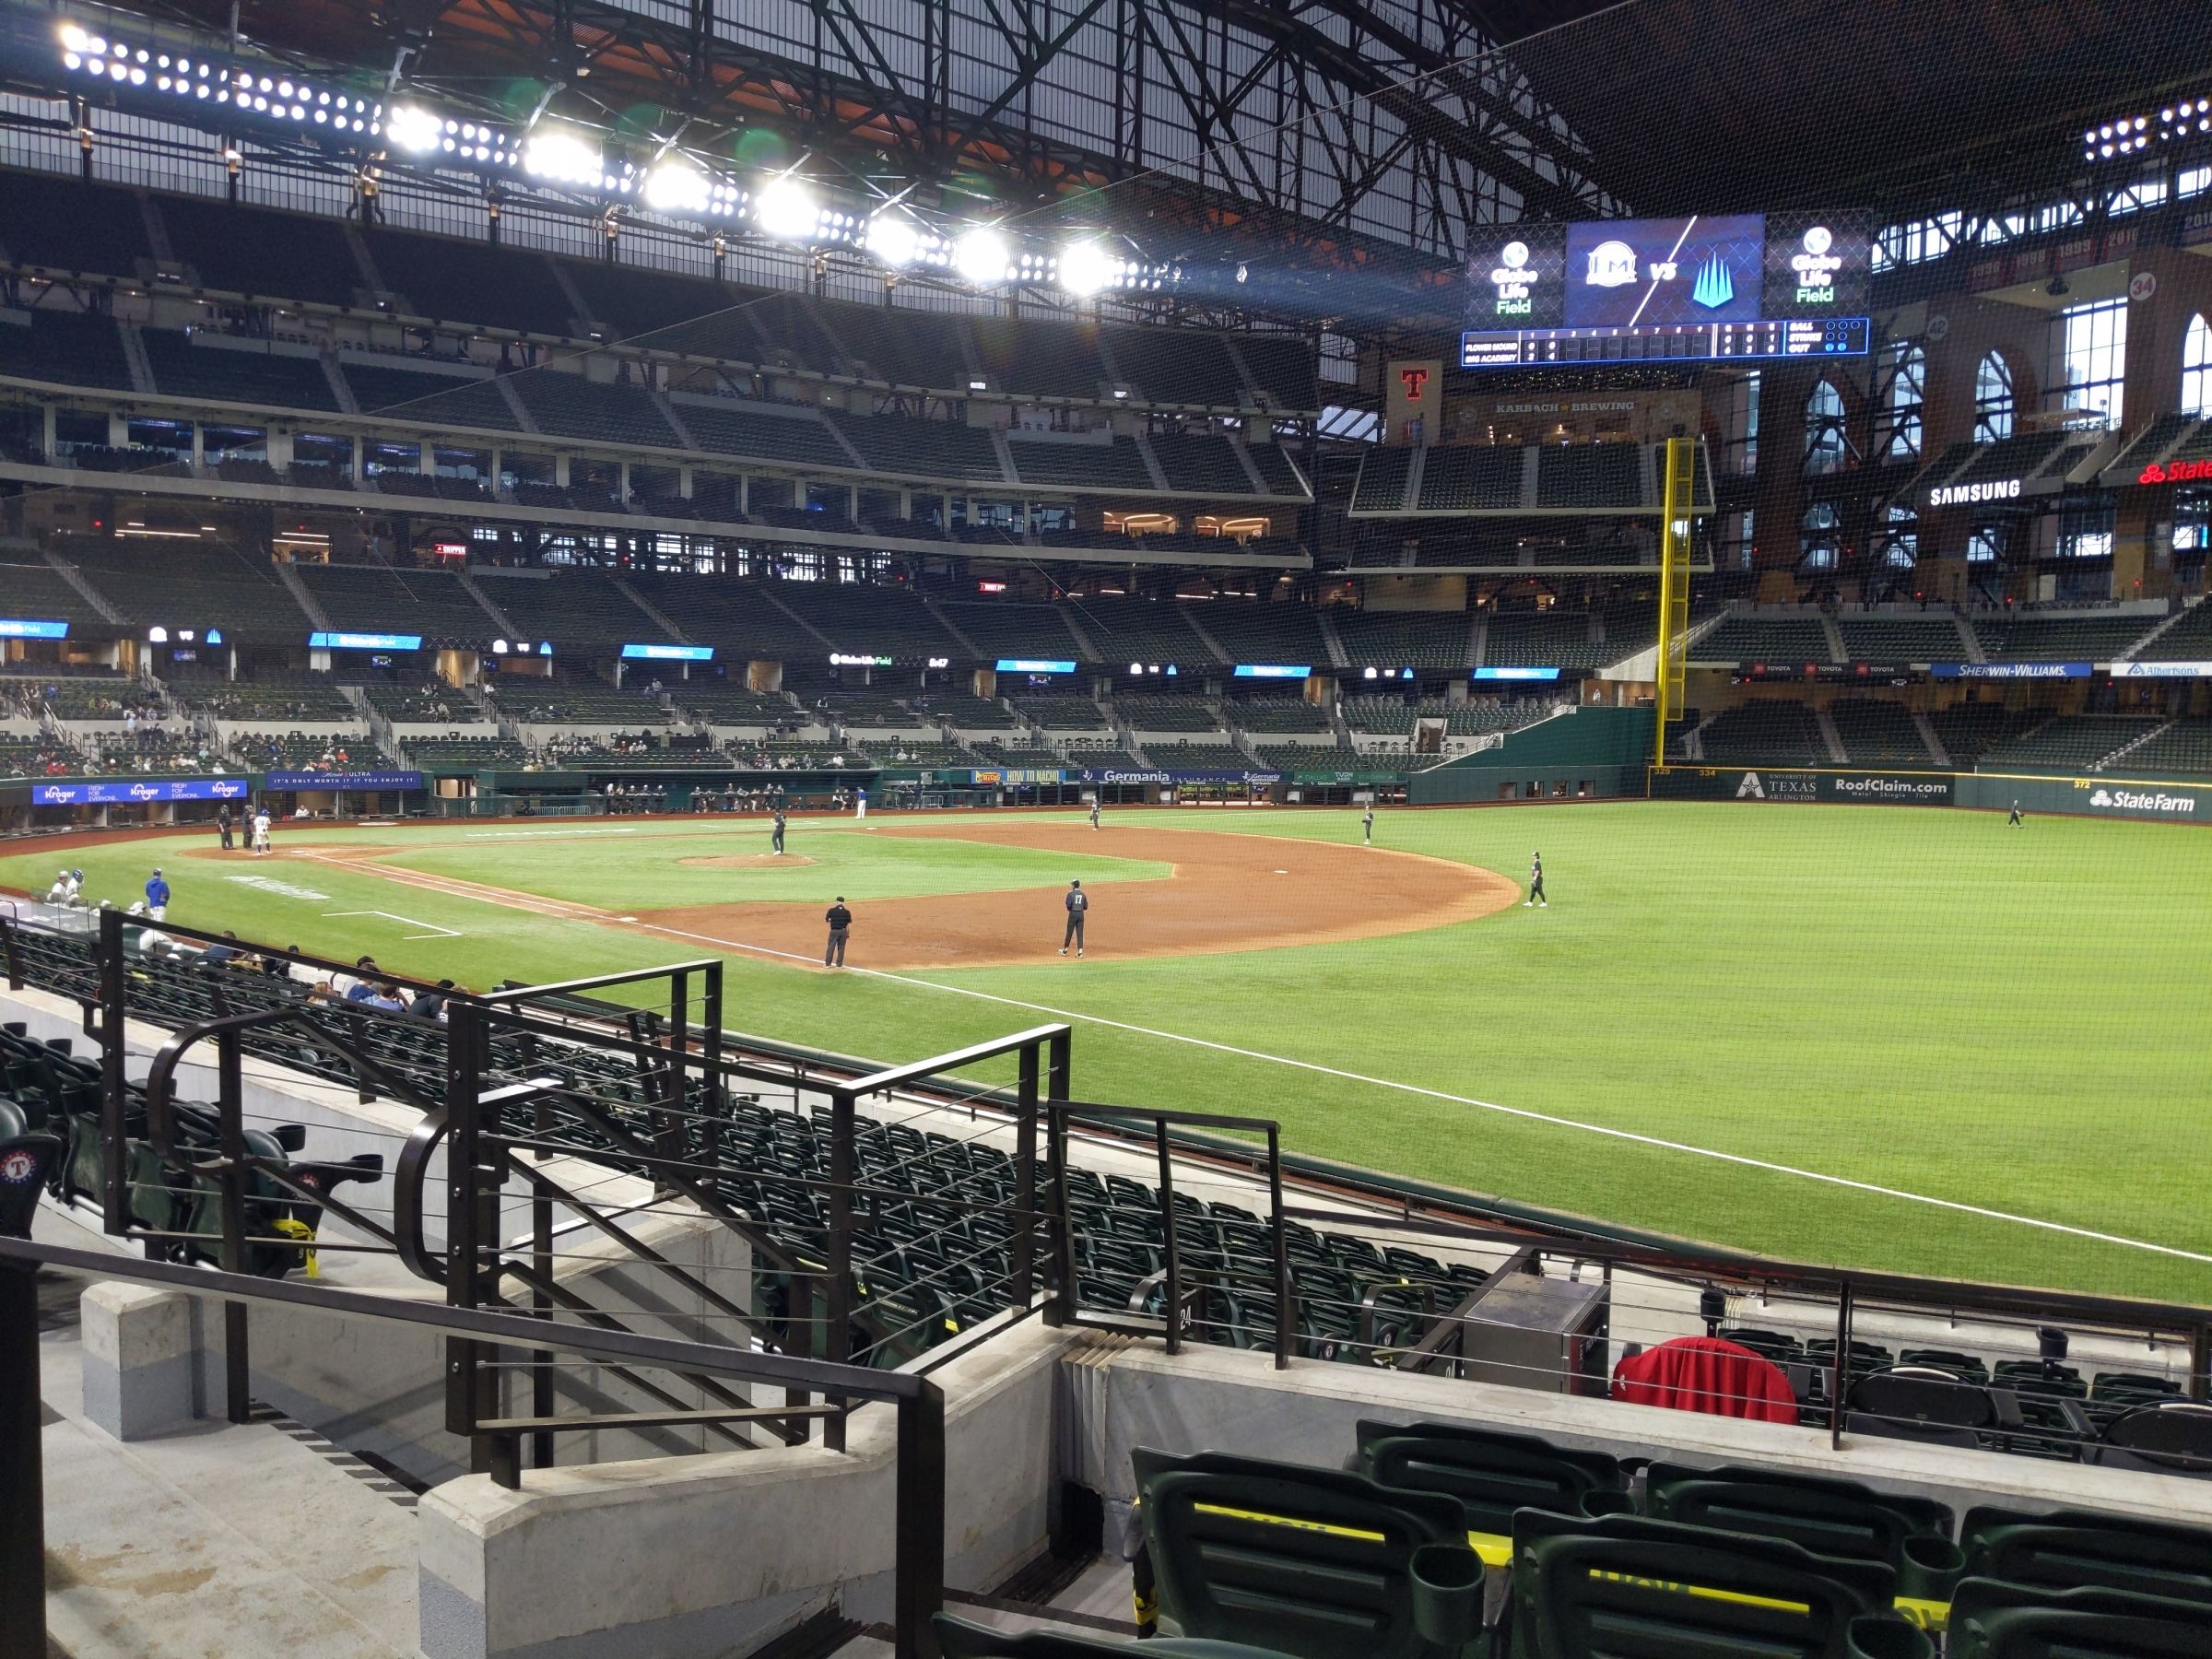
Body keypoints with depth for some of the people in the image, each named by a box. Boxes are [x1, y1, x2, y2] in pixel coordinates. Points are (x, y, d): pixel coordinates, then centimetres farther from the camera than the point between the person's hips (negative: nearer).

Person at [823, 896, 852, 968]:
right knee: (841, 948, 8)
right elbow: (849, 924, 0)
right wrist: (848, 933, 9)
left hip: (834, 931, -1)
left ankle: (827, 964, 10)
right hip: (843, 931, 1)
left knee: (831, 947, 7)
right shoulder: (847, 912, -2)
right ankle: (839, 964, 11)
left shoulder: (831, 910, -7)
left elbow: (826, 920, 1)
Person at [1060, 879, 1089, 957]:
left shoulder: (1071, 894, -6)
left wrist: (1069, 909, 7)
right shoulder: (1083, 894, 8)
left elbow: (1068, 904, -14)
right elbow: (1086, 907, 7)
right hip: (1081, 914, 3)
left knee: (1069, 932, 5)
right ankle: (1080, 951, -3)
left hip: (1073, 913, -3)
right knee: (1080, 933, 3)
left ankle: (1065, 950, 14)